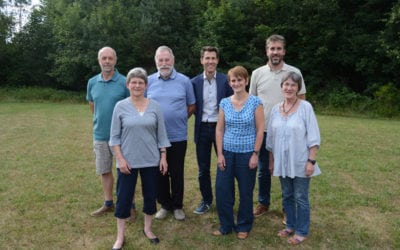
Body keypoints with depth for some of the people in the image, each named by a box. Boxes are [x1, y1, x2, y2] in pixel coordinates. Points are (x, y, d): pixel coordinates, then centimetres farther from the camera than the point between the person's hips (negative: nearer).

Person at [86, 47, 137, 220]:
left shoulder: (124, 82, -10)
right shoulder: (92, 82, 3)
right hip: (100, 135, 4)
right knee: (104, 171, 14)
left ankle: (130, 206, 17)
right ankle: (108, 204, 30)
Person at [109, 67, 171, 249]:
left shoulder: (154, 106, 0)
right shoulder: (120, 107, -4)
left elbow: (161, 134, 4)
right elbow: (115, 137, -2)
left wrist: (163, 157, 1)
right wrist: (120, 159, -9)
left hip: (151, 160, 2)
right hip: (128, 161, -1)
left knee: (150, 195, 12)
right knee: (124, 197, 5)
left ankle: (147, 229, 32)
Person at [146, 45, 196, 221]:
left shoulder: (184, 81, -1)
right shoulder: (149, 81, 2)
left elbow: (191, 106, 6)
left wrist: (179, 119, 2)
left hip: (178, 136, -1)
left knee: (177, 173, 9)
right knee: (159, 172, 12)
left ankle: (177, 206, 26)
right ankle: (164, 204, 29)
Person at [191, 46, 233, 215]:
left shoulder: (225, 80, -3)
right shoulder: (194, 82, 2)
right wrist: (199, 117, -8)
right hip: (202, 129, 2)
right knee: (203, 168, 11)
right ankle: (206, 200, 29)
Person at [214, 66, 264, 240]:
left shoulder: (255, 102, -6)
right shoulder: (224, 103, 3)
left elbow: (260, 130, -6)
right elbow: (219, 129, 4)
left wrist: (255, 154, -10)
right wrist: (220, 154, -2)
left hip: (247, 154, -3)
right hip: (227, 153, 3)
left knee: (246, 192, 10)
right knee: (222, 190, 5)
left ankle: (244, 226, 29)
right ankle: (226, 225, 24)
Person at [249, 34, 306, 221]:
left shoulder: (294, 72, -3)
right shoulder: (257, 73, 3)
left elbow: (302, 101, 1)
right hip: (263, 130, 2)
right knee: (263, 170, 13)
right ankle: (263, 203, 30)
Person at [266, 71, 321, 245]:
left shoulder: (305, 107, -10)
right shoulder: (276, 109, 3)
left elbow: (313, 137, -11)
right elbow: (271, 137, 9)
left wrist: (311, 161, -14)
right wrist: (271, 161, 11)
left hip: (300, 162, -4)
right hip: (282, 162, 4)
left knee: (300, 198, 6)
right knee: (287, 196, 16)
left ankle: (302, 232, 23)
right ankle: (291, 226, 34)